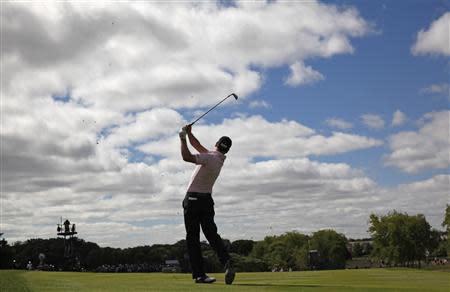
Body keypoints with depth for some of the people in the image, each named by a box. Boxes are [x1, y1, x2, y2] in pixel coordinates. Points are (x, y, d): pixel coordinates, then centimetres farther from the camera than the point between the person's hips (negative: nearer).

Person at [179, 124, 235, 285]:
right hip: (207, 200, 7)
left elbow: (187, 157, -27)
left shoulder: (210, 158, -15)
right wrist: (189, 133, 16)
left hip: (193, 199, -7)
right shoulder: (219, 159, 10)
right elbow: (198, 146, 21)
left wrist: (183, 139, -17)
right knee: (212, 234, 4)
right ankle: (227, 262, -19)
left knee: (193, 238, -2)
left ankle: (199, 274, -5)